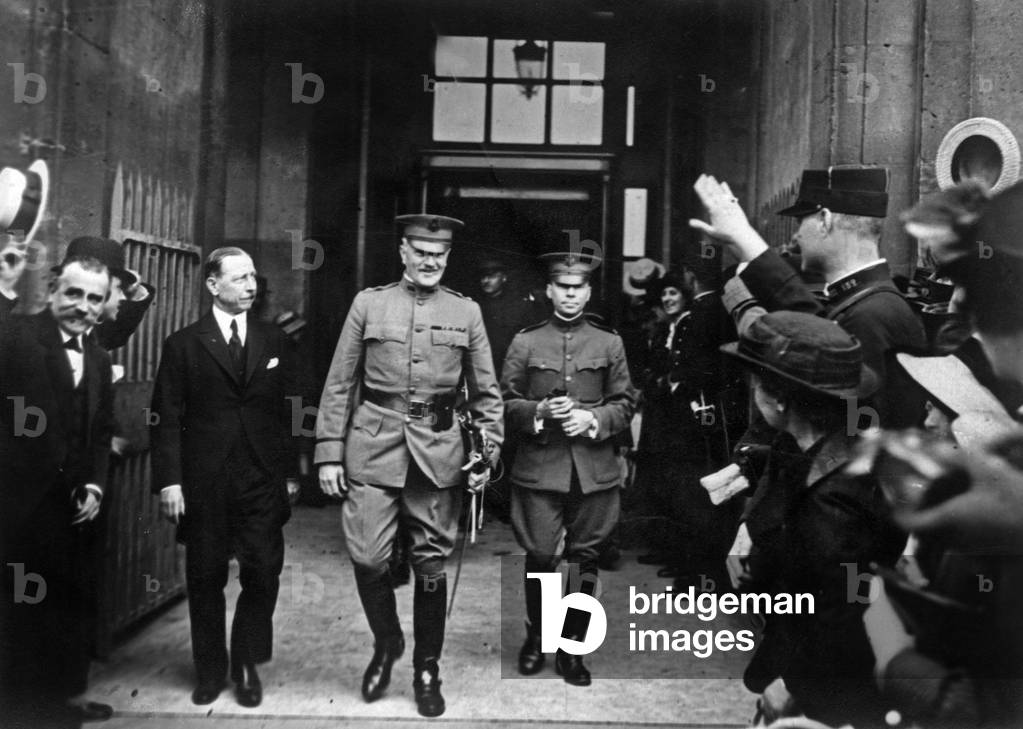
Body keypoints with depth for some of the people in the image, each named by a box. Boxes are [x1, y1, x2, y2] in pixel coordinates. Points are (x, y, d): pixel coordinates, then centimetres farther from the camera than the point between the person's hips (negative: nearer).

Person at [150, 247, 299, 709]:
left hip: (263, 481, 2)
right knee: (205, 579, 9)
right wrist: (168, 480, -8)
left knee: (264, 574, 1)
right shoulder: (183, 345, 1)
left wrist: (290, 471, 5)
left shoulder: (274, 341, 9)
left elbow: (286, 411, 9)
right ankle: (210, 671, 26)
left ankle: (248, 665, 22)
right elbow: (166, 418, -1)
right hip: (203, 484, -1)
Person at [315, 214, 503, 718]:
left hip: (438, 452, 1)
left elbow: (486, 393, 8)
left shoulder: (467, 312, 6)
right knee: (367, 557, -4)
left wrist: (487, 453, -1)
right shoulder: (368, 304, 5)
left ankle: (427, 670, 26)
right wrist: (329, 452, -1)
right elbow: (340, 385, 4)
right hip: (374, 448, 0)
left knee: (431, 564, 7)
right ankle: (386, 644, 26)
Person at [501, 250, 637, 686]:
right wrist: (540, 412, -13)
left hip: (594, 469, 1)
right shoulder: (525, 342, 5)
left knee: (584, 560, 7)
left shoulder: (610, 344, 7)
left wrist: (592, 419, -10)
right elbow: (506, 403, 5)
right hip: (539, 467, -1)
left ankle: (571, 646, 23)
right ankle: (536, 635, 26)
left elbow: (625, 403, 7)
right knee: (539, 557, 2)